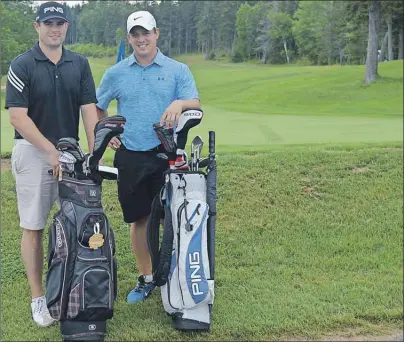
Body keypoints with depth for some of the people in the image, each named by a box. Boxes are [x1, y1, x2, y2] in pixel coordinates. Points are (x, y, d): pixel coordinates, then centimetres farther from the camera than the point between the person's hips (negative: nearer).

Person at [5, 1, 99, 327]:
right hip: (33, 153, -3)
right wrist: (51, 150, -15)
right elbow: (17, 116, -11)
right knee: (33, 227, 3)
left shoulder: (79, 64, 6)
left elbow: (89, 109, 1)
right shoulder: (22, 65, -5)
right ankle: (38, 297, 12)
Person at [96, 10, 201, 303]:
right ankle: (146, 278, 20)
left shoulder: (178, 70, 4)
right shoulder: (115, 74, 8)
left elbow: (196, 104, -7)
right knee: (139, 218, 7)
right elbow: (97, 107, 20)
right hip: (130, 156, 2)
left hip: (167, 154, -1)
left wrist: (180, 103, -28)